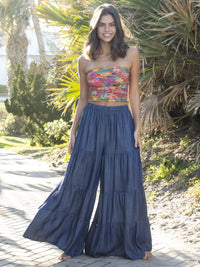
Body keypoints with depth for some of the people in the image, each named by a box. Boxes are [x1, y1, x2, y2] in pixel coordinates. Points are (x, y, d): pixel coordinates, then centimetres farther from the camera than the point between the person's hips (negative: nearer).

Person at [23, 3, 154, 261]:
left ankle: (132, 243, 19)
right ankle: (71, 242, 20)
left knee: (125, 183, 2)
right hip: (92, 123, 1)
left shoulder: (131, 54, 1)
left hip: (122, 123, -1)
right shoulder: (85, 60, 5)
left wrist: (137, 127, -2)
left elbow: (133, 93, 4)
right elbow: (83, 98, 10)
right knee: (81, 181, 4)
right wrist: (73, 130, 6)